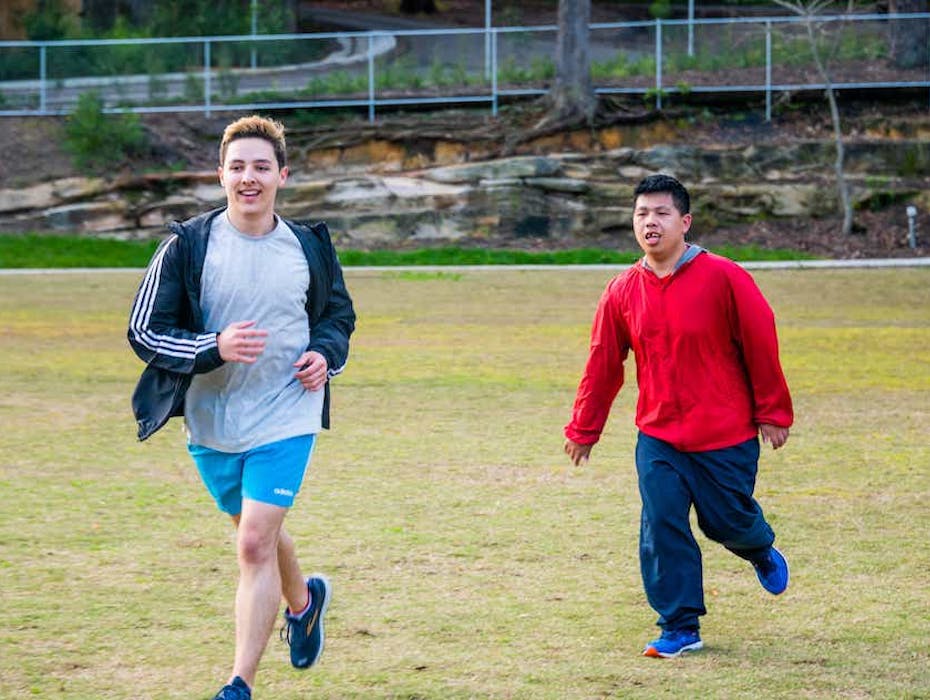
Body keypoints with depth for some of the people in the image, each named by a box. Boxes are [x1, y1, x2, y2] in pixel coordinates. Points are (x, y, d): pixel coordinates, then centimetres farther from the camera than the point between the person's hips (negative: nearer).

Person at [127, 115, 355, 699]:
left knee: (255, 545, -13)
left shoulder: (310, 248, -1)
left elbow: (339, 316, 16)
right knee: (256, 533, 20)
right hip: (211, 422, 2)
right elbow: (143, 331, -8)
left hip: (286, 418, -2)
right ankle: (303, 600, 53)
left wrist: (326, 355, -6)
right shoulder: (188, 245, -8)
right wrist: (213, 348, -23)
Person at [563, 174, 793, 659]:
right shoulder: (622, 292, 0)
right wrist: (583, 430, 12)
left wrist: (773, 413, -3)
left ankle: (761, 551, 44)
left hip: (727, 436, -3)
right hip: (657, 440, 3)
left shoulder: (723, 277, -12)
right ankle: (680, 628, 4)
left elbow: (761, 346, -6)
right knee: (661, 528, -7)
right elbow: (602, 365, 8)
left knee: (727, 520, 7)